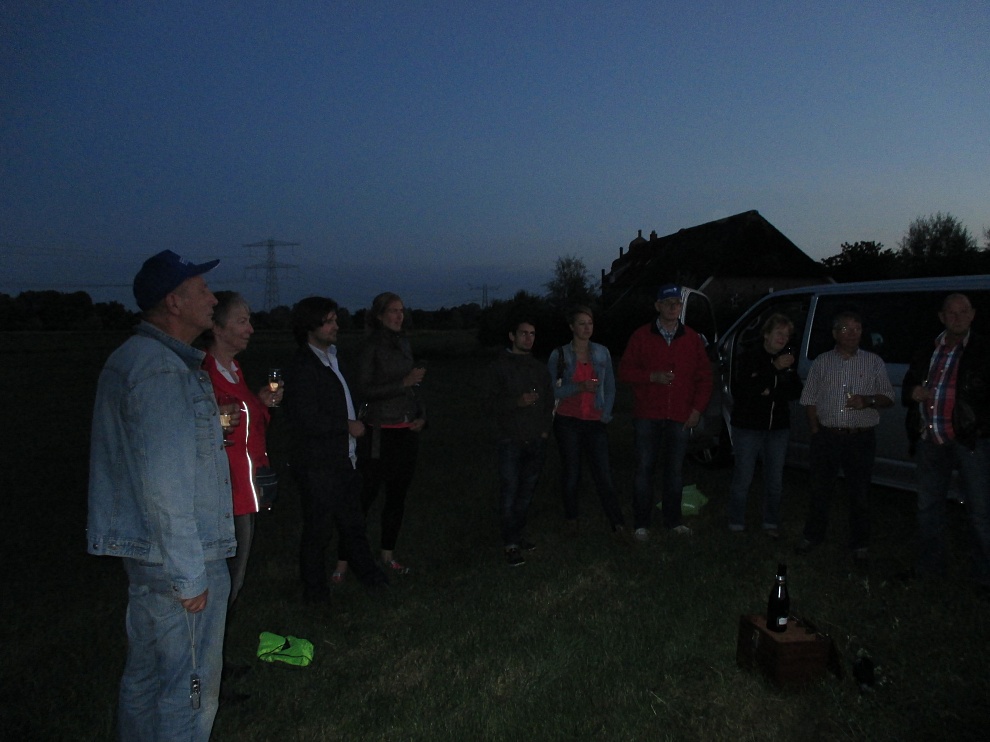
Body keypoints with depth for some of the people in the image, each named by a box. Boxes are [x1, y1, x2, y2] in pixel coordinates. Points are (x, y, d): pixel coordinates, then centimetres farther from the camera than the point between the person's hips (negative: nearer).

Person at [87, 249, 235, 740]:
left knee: (145, 677, 22)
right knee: (189, 690, 2)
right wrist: (188, 576, -20)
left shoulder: (132, 359, 13)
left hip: (144, 552, 10)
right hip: (175, 556, -10)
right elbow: (165, 486, -24)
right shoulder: (164, 371, -21)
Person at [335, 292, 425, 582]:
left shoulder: (404, 344, 12)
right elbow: (363, 391, -14)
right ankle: (343, 561, 0)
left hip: (407, 431, 7)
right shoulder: (372, 347, -7)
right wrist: (403, 383, -18)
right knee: (365, 495, -6)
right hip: (379, 433, -6)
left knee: (397, 495, 12)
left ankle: (388, 555, 24)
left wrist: (421, 416, 7)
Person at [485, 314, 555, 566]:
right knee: (509, 493, -7)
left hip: (536, 442, 4)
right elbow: (491, 404, -5)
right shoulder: (499, 367, 1)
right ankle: (511, 544, -1)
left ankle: (519, 534, 20)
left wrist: (546, 428, 8)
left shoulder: (539, 368, 13)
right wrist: (517, 402, -18)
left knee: (526, 493, 7)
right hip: (510, 441, -4)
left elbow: (549, 402, 19)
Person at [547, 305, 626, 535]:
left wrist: (606, 414, 0)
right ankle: (571, 518, 20)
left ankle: (618, 524, 0)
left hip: (595, 422, 1)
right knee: (571, 473, 4)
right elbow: (552, 390, -3)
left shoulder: (602, 353, 7)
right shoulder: (559, 355, 0)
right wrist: (579, 387, -17)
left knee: (603, 474, -5)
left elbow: (610, 386, 11)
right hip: (568, 422, -1)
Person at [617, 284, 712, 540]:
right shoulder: (641, 336, 3)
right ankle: (641, 523, 8)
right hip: (647, 416, -2)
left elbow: (704, 377, 10)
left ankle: (673, 521, 21)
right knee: (644, 469, 0)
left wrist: (697, 408, 1)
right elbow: (625, 371, 1)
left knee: (675, 470, 9)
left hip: (680, 418, 2)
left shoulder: (692, 339, 8)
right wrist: (653, 377, -13)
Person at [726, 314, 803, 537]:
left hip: (778, 428, 5)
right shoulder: (751, 358, -9)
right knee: (743, 478, 0)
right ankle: (736, 524, 12)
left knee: (775, 479, 10)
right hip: (748, 427, -4)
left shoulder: (788, 360, 6)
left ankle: (771, 523, 23)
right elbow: (741, 390, -21)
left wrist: (771, 391, -14)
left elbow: (796, 392, 4)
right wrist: (774, 368, -24)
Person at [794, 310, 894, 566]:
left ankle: (860, 545, 18)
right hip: (826, 437, 1)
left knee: (859, 494, 5)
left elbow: (888, 398, 6)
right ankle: (812, 535, 26)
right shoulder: (822, 362, 7)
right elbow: (809, 399, 8)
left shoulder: (873, 362, 4)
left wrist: (868, 401, -15)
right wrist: (815, 431, -1)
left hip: (861, 439, -1)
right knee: (820, 490, 9)